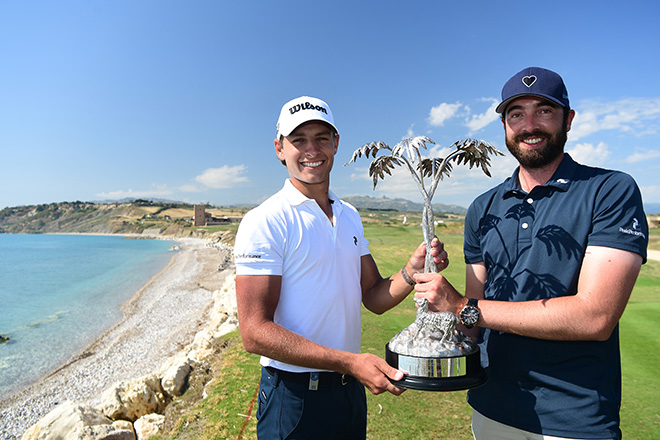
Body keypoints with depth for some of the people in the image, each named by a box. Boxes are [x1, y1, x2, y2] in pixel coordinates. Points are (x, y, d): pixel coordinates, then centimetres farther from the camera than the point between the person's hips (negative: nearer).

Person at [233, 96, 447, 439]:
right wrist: (349, 361, -27)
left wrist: (411, 272, -11)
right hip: (295, 396, -6)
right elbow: (254, 332, -20)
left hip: (352, 388, 7)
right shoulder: (263, 222, -16)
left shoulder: (350, 216, 6)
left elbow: (374, 297, 9)